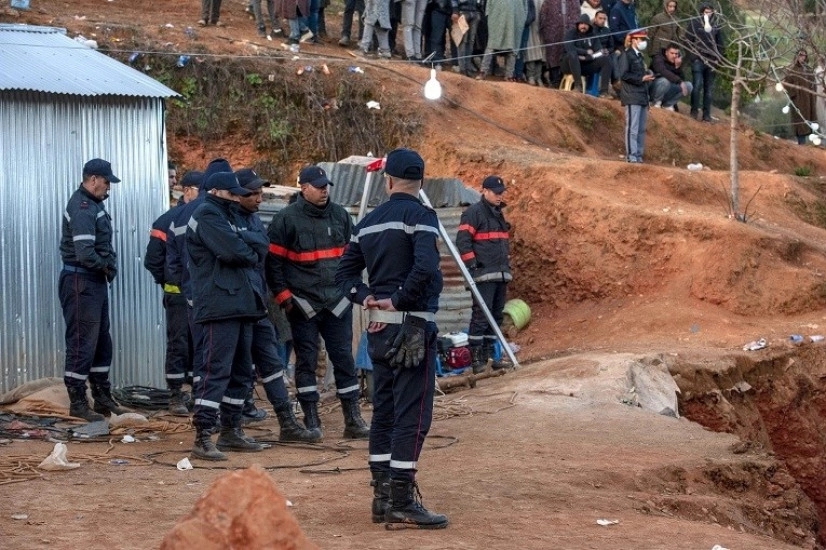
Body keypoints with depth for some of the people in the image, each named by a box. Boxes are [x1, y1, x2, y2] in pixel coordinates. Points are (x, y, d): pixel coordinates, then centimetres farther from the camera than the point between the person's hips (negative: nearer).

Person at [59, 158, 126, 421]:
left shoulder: (93, 204, 13)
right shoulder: (81, 208, -19)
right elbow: (85, 254, -27)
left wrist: (110, 264, -3)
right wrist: (107, 266, -10)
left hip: (96, 281, 10)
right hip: (81, 281, -10)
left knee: (101, 342, 16)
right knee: (82, 343, -5)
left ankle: (103, 398, 25)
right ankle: (77, 404, 1)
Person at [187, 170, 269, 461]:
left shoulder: (227, 216, 24)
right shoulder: (207, 215, -6)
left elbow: (260, 245, 10)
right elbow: (232, 251, -20)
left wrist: (243, 243, -10)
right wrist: (250, 251, 1)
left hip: (240, 305, 10)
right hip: (219, 305, -10)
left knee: (241, 371, 15)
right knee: (215, 370, -13)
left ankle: (231, 430, 24)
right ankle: (203, 438, -15)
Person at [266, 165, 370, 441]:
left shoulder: (340, 215, 9)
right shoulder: (286, 219, -5)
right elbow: (273, 261, -4)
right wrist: (283, 296, -8)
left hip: (337, 302, 3)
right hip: (304, 303, -3)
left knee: (344, 359, 3)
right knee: (306, 361, 2)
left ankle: (353, 420, 5)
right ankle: (311, 421, 8)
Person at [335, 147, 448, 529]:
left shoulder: (369, 222, 13)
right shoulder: (419, 216, -10)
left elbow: (344, 273, 15)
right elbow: (425, 266, -26)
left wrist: (367, 297, 2)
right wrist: (397, 300, -15)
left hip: (379, 327, 8)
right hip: (412, 326, -8)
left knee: (384, 412, 13)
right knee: (412, 415, -6)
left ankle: (383, 498, 16)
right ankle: (402, 502, -9)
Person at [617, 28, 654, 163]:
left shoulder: (640, 56, 21)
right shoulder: (626, 55, -5)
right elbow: (624, 75, -14)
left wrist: (648, 76, 11)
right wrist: (641, 78, -16)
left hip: (642, 96, 9)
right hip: (632, 97, -9)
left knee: (641, 129, 8)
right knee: (633, 128, -10)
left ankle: (639, 155, 11)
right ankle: (631, 155, -9)